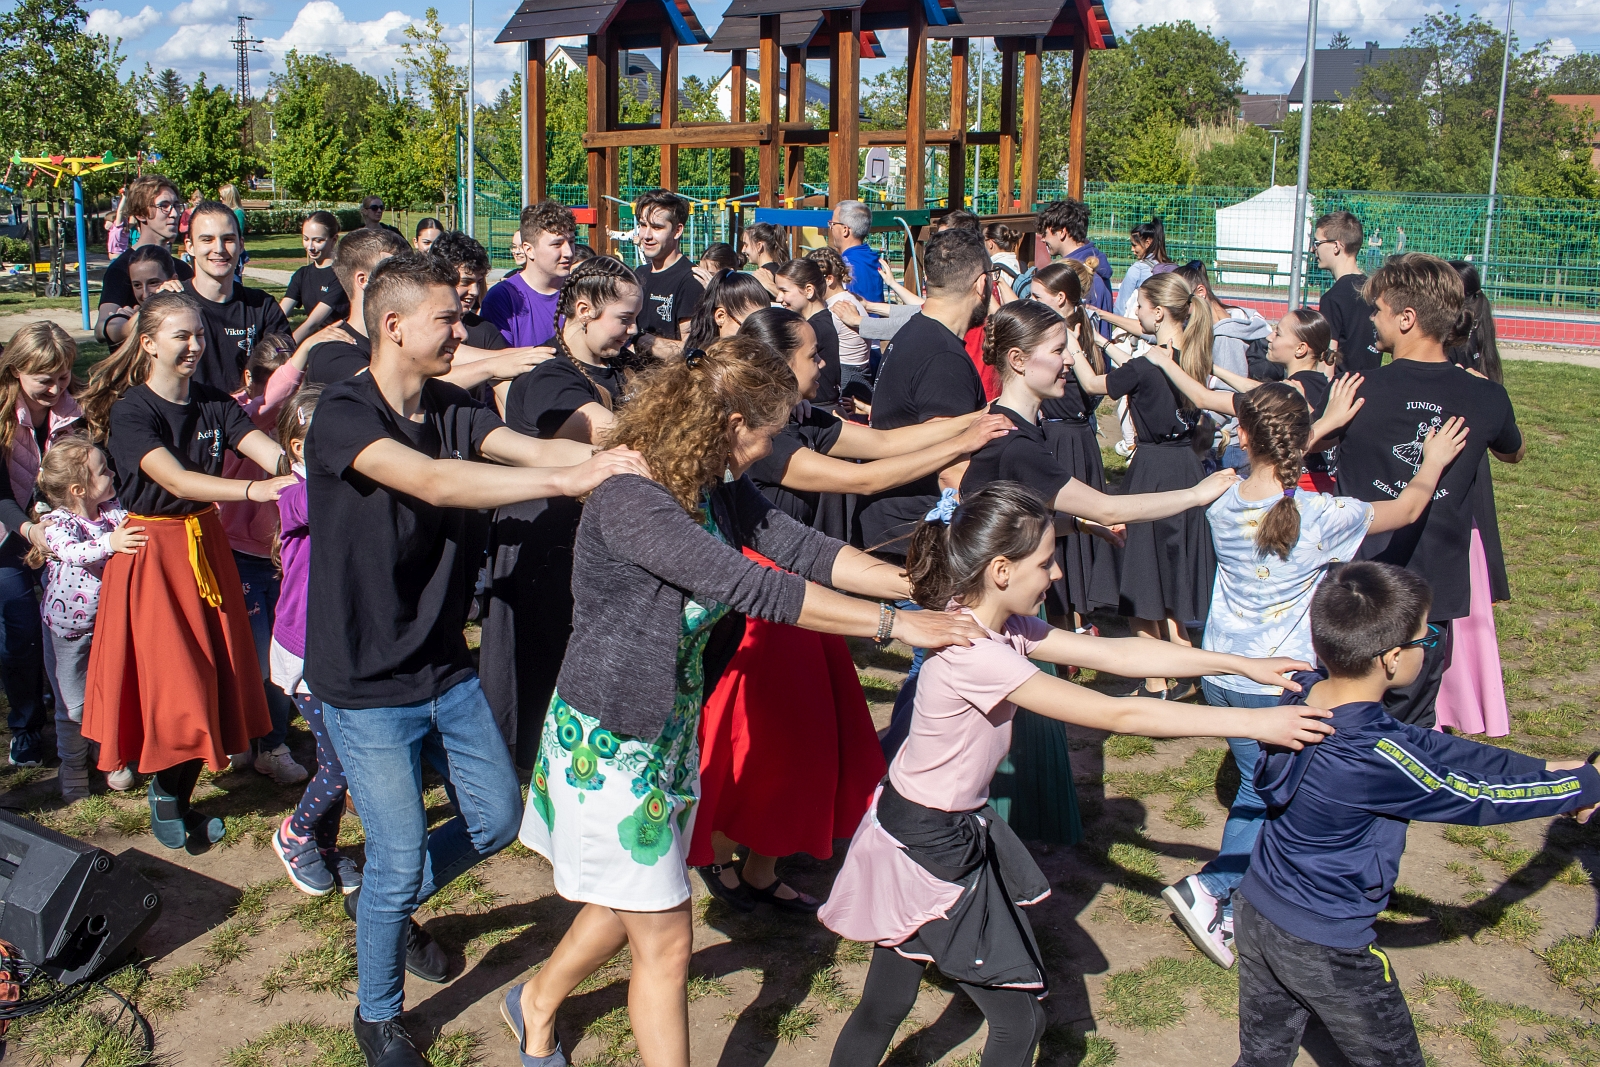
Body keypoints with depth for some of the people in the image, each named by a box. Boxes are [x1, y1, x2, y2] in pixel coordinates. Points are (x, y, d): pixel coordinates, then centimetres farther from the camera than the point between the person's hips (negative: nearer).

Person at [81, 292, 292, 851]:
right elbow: (175, 479, -30)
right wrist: (252, 489, -43)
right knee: (171, 678, -4)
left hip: (205, 545, 6)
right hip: (152, 550, -5)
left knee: (213, 673, 9)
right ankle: (163, 797, 20)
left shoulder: (212, 403, 2)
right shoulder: (131, 410, -14)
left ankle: (180, 797, 27)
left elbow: (271, 452, -13)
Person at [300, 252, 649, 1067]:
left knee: (496, 819, 14)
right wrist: (565, 479, -42)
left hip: (445, 669, 7)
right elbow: (434, 481, -36)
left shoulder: (449, 408, 1)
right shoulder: (343, 415, -20)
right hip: (368, 685, -7)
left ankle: (382, 901, 41)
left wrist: (614, 457, -33)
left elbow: (531, 447, -15)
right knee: (400, 856, -1)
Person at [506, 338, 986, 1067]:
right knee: (665, 939, 2)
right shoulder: (628, 502, -29)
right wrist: (893, 623, -32)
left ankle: (536, 1003, 50)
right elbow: (751, 588, -35)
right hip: (607, 739, -9)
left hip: (672, 727, 9)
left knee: (629, 903, 24)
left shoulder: (717, 491, -1)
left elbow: (803, 549, -3)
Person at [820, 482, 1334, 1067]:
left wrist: (1246, 664, 1)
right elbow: (1116, 715, -28)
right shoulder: (974, 655, -29)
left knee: (884, 1007, 17)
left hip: (957, 826, 9)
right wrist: (1252, 723, -24)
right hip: (931, 843, -9)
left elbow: (1115, 653, 2)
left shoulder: (1004, 628, 0)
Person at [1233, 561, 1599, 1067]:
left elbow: (1422, 746, 0)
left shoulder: (1303, 694, -8)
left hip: (1255, 912, 7)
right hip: (1326, 949, -7)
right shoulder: (1372, 759, -31)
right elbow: (1475, 798, -16)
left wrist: (1541, 770, 3)